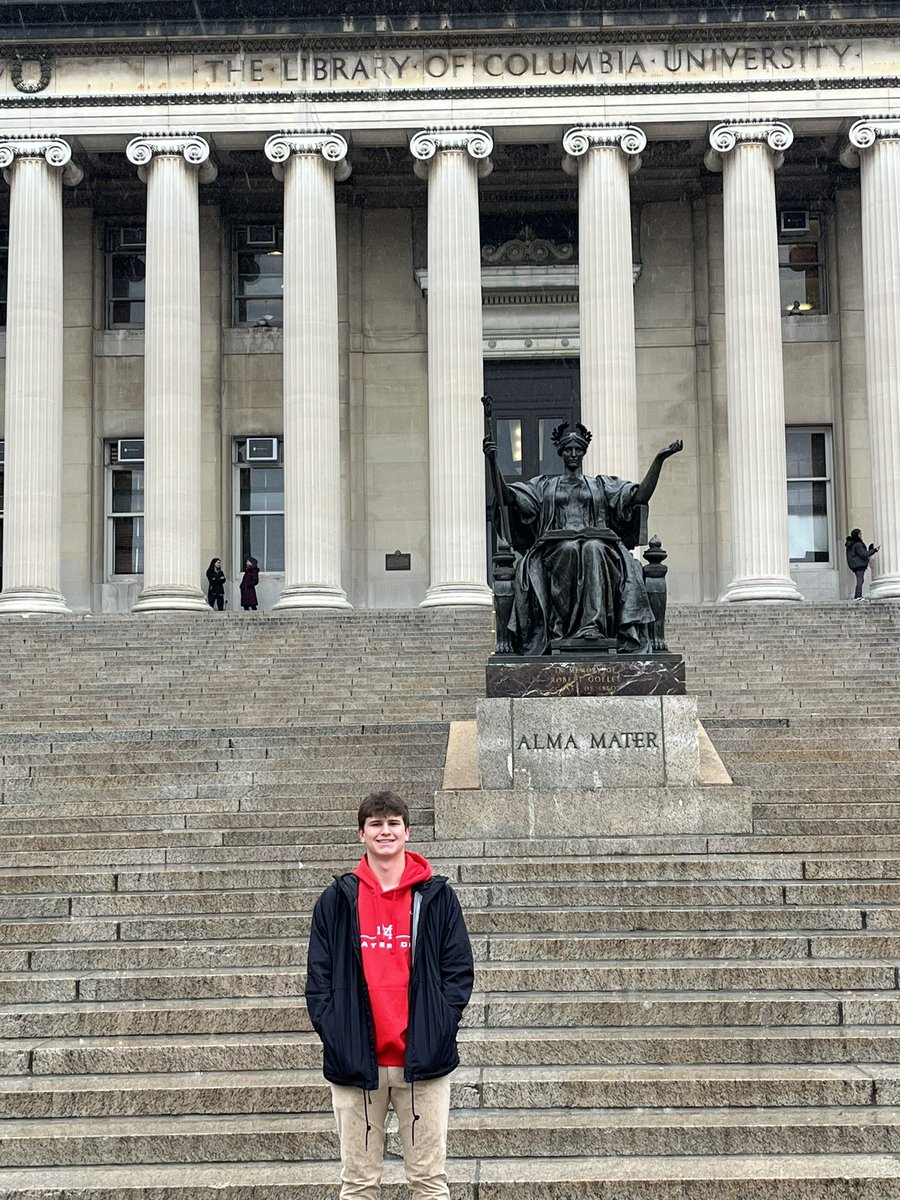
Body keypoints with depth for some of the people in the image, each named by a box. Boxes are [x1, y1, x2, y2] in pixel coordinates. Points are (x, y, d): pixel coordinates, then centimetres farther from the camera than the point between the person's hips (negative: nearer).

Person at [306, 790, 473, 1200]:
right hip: (355, 1062, 1)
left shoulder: (437, 897, 5)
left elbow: (459, 970, 5)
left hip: (423, 1059, -1)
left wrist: (439, 1027, -8)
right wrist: (333, 1033, -6)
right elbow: (318, 977, 6)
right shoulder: (337, 901, 7)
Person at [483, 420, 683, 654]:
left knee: (593, 549, -36)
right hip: (556, 549, 0)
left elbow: (641, 496, 14)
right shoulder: (544, 485, 26)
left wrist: (659, 460, 6)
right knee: (568, 549, -36)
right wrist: (493, 463, 0)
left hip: (597, 543, 0)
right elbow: (507, 497, 13)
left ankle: (593, 625, -48)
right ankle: (560, 626, -41)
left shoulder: (602, 485, 26)